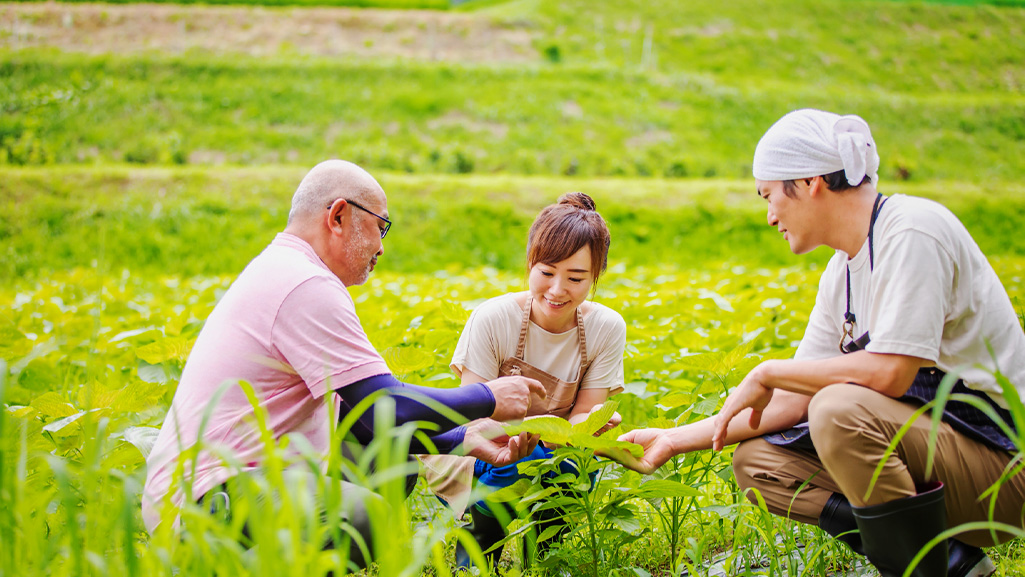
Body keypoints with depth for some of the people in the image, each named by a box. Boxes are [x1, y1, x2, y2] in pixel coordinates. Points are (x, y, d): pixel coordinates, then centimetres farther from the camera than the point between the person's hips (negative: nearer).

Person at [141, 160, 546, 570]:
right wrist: (488, 399, -3)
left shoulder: (279, 271, 17)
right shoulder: (307, 286, -17)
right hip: (202, 501, -11)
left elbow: (355, 419, 18)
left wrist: (462, 439, 13)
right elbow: (390, 411, -19)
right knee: (368, 515, -31)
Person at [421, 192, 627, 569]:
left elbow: (580, 416, -10)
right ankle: (481, 537, 0)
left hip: (556, 451, 2)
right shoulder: (492, 319, -19)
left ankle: (542, 539, 4)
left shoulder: (606, 329, -11)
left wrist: (591, 424, -36)